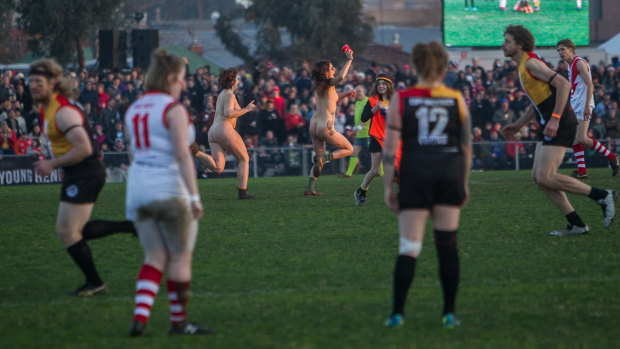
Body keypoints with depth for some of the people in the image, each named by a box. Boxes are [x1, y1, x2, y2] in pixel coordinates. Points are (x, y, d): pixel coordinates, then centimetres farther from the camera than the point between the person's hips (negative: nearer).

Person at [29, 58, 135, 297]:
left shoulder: (63, 112, -20)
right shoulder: (47, 108, 11)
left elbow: (83, 149, -26)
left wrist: (52, 164, -19)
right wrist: (51, 163, 12)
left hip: (85, 174, -10)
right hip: (78, 175, 10)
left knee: (66, 231, -5)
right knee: (76, 231, 14)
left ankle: (94, 284, 9)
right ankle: (131, 226, 19)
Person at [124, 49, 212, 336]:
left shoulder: (133, 111, 10)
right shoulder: (174, 110, -11)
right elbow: (182, 155, -18)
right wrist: (194, 196, -18)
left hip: (138, 191, 7)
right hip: (170, 190, -7)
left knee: (155, 257, 9)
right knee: (181, 257, 7)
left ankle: (140, 317, -6)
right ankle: (178, 321, 13)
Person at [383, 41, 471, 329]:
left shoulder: (401, 100, 1)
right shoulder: (457, 100, 5)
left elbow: (390, 148, -1)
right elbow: (466, 146, 9)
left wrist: (388, 187, 4)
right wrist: (464, 184, 18)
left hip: (415, 175, -1)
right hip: (450, 175, 1)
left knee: (409, 248, 1)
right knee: (447, 245, 7)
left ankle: (397, 313, -4)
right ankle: (449, 313, 6)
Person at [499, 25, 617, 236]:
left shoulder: (531, 63, -12)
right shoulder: (523, 66, 19)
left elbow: (563, 84, -21)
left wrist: (555, 119, -26)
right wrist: (518, 125, 24)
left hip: (560, 125, -10)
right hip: (548, 125, 10)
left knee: (545, 178, -15)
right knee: (538, 177, 5)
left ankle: (602, 196, -7)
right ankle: (576, 225, 5)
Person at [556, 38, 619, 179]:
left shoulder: (580, 63, -11)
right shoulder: (570, 65, 18)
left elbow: (590, 85, -18)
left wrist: (587, 106, -24)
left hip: (583, 107, -10)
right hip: (574, 108, 10)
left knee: (582, 139, -16)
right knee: (574, 139, 2)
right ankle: (581, 171, 2)